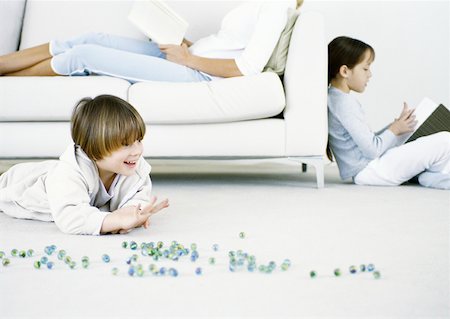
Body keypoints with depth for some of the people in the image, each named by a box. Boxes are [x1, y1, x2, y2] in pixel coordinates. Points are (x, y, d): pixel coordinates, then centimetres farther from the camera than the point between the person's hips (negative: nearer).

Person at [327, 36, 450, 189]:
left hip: (363, 170, 11)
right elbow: (372, 149, -20)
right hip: (370, 170, -11)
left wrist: (395, 126, 8)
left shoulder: (334, 99, 14)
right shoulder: (345, 103, -18)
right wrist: (394, 130, -4)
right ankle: (431, 176, 9)